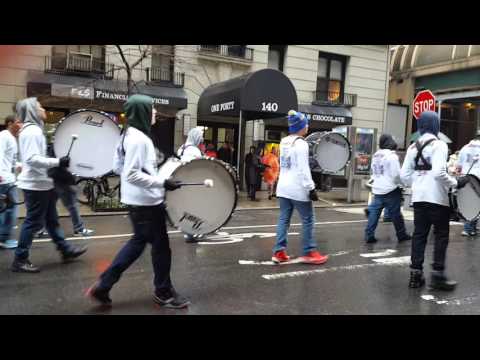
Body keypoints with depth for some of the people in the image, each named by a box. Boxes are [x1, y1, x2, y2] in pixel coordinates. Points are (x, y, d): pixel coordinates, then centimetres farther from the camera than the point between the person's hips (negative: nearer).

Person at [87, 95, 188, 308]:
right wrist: (162, 183, -23)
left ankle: (102, 287, 23)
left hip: (139, 201, 10)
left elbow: (118, 167, 17)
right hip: (146, 202, -10)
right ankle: (164, 292, 24)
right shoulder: (139, 138, -20)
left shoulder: (129, 135, 11)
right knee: (161, 246, 6)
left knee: (139, 242, 20)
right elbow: (132, 174, -25)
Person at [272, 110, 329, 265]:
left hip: (283, 187, 8)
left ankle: (279, 252, 8)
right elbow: (303, 169, -19)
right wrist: (311, 188, -17)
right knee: (308, 220, 3)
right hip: (297, 188, -8)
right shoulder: (301, 143, -15)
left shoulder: (284, 142, 11)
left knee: (283, 219, 9)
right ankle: (309, 253, 9)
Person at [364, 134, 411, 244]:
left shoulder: (375, 156, 12)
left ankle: (369, 235, 2)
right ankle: (402, 235, 17)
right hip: (390, 190, -7)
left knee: (374, 213, 5)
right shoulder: (391, 155, -13)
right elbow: (396, 174, -14)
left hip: (377, 189, 7)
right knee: (396, 214, 5)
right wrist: (401, 183, 1)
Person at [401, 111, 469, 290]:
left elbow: (404, 175, 5)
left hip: (418, 197, 6)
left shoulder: (413, 147, 9)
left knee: (419, 234, 10)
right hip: (437, 197, -6)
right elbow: (438, 173, -21)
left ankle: (415, 273, 13)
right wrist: (455, 183, -8)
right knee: (441, 235, 5)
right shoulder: (439, 145, -9)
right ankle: (437, 275, 7)